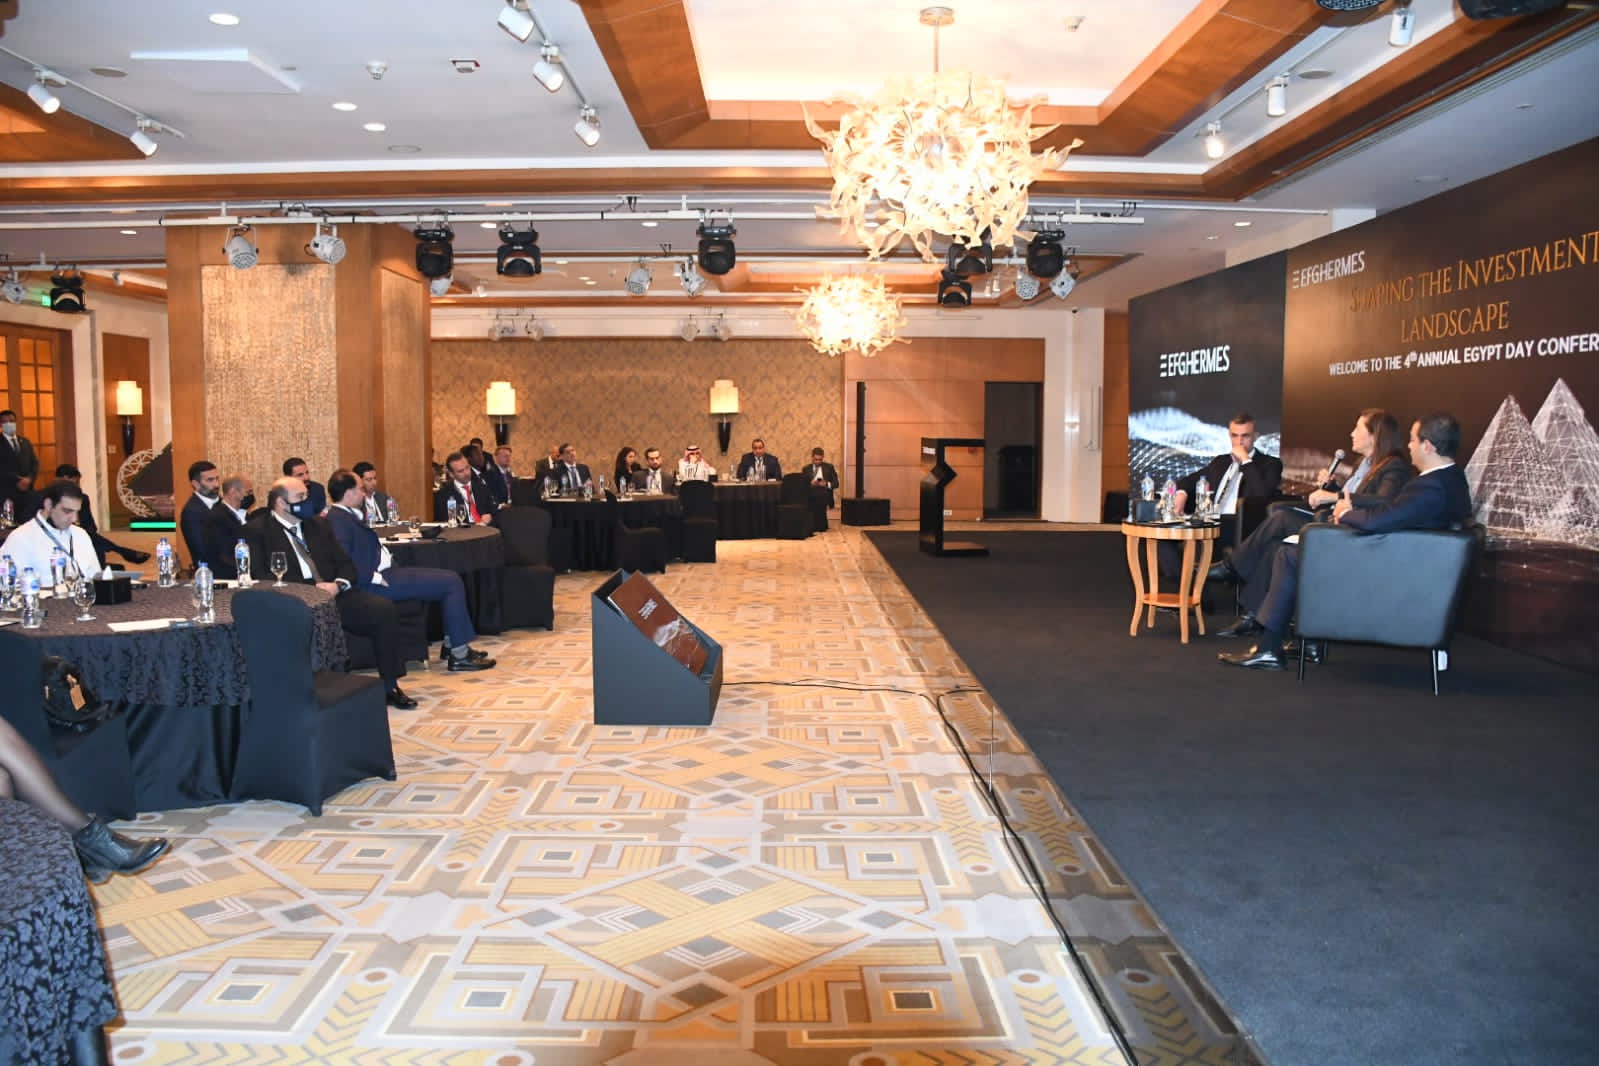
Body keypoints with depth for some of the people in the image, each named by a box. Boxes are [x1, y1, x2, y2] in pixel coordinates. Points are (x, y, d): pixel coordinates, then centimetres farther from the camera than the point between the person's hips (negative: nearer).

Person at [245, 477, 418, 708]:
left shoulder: (318, 524, 21)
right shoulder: (257, 530, 5)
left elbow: (345, 564, 17)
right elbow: (259, 575, -6)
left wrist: (338, 585, -7)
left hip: (334, 594, 5)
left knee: (384, 609, -20)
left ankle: (390, 687, -11)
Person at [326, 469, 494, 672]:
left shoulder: (348, 515, 16)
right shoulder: (338, 518, -15)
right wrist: (375, 577, -22)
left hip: (383, 572, 11)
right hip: (375, 582, -11)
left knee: (451, 578, 11)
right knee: (451, 582, -11)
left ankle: (451, 644, 13)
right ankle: (459, 654, -9)